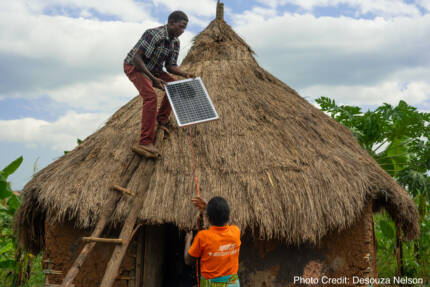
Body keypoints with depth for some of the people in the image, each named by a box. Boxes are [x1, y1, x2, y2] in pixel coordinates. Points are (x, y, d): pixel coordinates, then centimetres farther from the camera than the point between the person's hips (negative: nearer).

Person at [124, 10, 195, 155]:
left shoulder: (175, 42, -4)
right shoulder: (154, 34, -30)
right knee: (151, 96, -27)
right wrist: (153, 79, -34)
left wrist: (186, 74, -17)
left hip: (152, 69, 9)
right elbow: (137, 58, -32)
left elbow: (171, 66, 0)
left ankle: (161, 121, 15)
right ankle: (145, 142, -30)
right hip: (134, 67, -9)